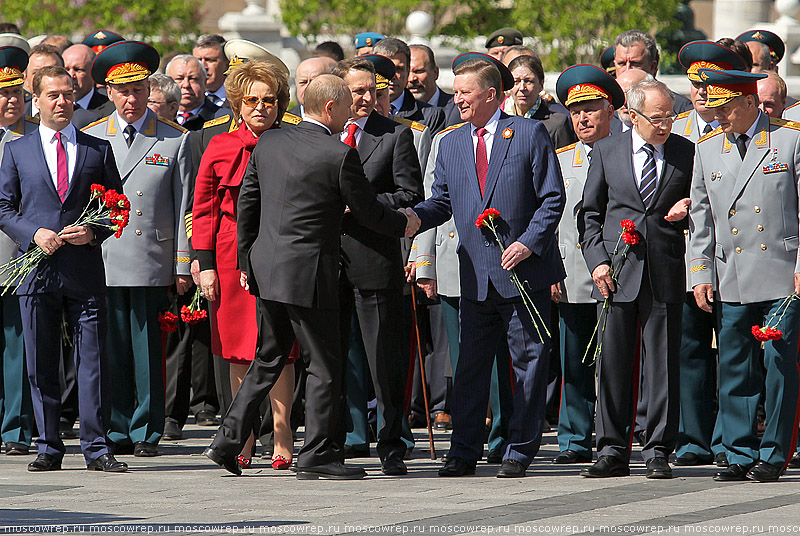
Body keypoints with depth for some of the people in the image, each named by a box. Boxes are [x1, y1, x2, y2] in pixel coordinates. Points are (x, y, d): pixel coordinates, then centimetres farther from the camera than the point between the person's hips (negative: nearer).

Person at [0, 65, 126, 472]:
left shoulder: (98, 149, 10)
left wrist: (93, 232, -8)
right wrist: (33, 233, -9)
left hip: (85, 270, 0)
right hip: (37, 270, 0)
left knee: (93, 361, -3)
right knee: (40, 364, 3)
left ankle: (96, 447, 0)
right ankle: (49, 447, 9)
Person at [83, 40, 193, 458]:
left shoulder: (175, 141, 6)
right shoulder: (90, 138, 10)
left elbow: (183, 208, 5)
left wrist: (183, 266, 1)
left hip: (154, 262, -1)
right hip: (103, 262, 1)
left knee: (148, 349, 0)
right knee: (113, 349, 1)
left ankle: (147, 431, 7)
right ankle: (117, 432, 9)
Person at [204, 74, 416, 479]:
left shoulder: (267, 143, 6)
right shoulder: (340, 155, -13)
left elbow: (246, 204, 11)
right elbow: (367, 210, -4)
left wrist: (246, 261, 20)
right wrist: (404, 226, 15)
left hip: (266, 269, 7)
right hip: (309, 275, -7)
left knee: (267, 362, 18)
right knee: (324, 366, 3)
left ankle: (228, 441, 16)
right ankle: (317, 455, 5)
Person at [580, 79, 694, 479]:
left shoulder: (687, 153, 6)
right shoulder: (606, 151, 8)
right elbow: (590, 213, 11)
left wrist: (687, 209, -7)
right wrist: (597, 261, -1)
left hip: (666, 274, -1)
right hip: (616, 273, 1)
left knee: (662, 365, 0)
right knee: (612, 365, 2)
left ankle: (658, 452, 6)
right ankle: (612, 451, 8)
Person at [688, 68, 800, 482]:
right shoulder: (708, 148, 12)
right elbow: (701, 218, 15)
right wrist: (700, 273, 7)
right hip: (731, 281, 4)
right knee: (735, 369, 3)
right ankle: (741, 454, 10)